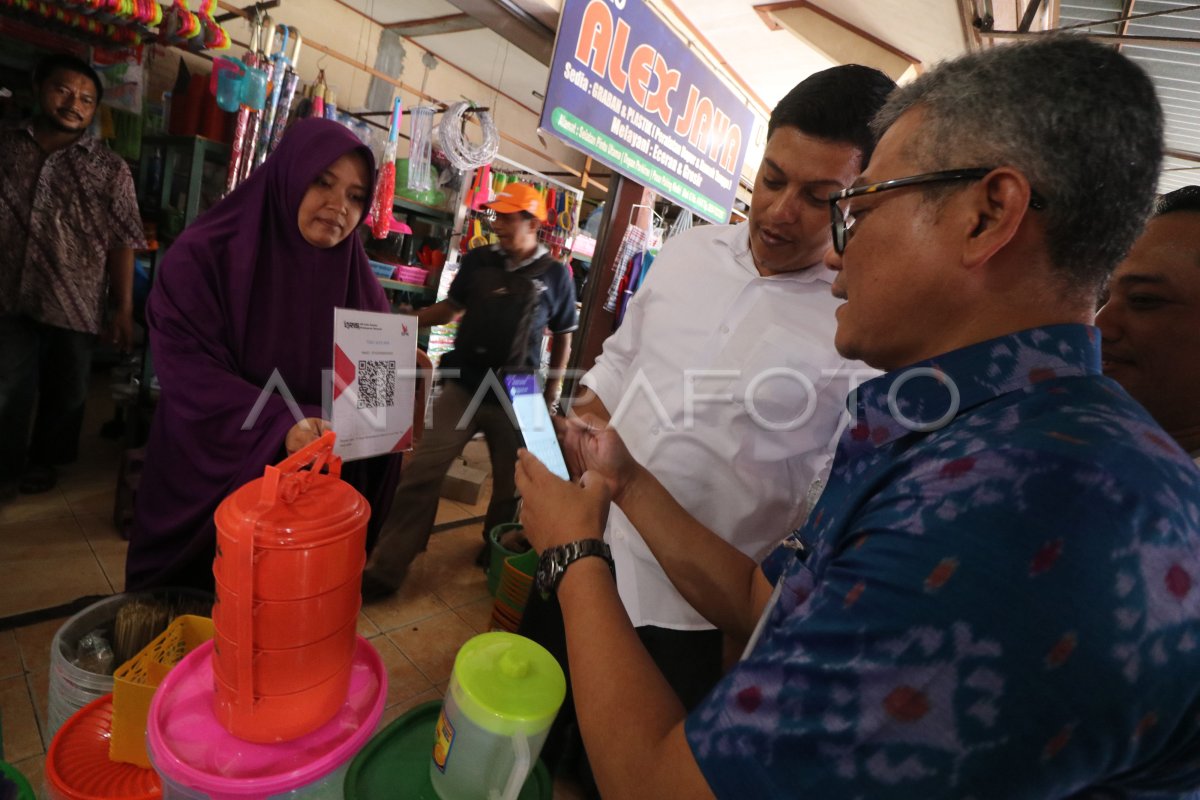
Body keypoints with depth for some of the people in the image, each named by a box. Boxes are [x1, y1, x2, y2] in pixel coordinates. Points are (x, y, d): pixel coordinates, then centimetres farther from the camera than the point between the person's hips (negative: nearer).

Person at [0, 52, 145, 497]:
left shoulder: (109, 170, 0)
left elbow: (122, 243, -4)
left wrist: (123, 310, -9)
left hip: (77, 305, -1)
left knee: (66, 391, 11)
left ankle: (45, 460, 33)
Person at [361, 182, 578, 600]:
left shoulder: (555, 274, -2)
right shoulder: (478, 260, 3)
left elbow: (562, 338, 5)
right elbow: (451, 307, 14)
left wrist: (552, 394, 2)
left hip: (516, 397, -1)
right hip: (462, 386, 2)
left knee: (509, 484, 14)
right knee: (421, 475, -4)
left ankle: (495, 556, 39)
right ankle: (385, 570, 6)